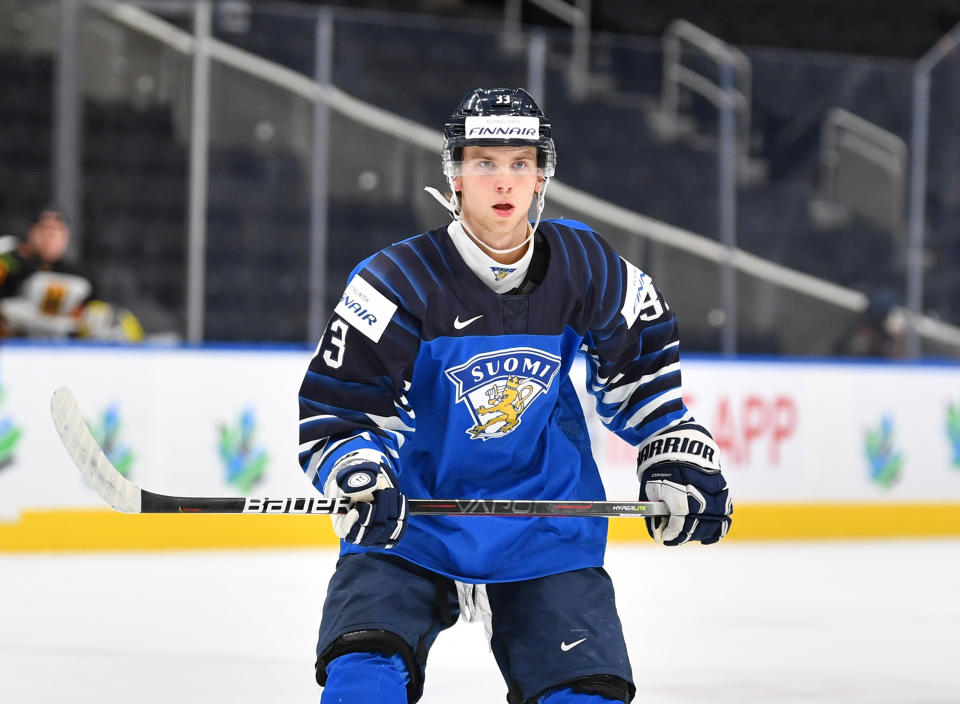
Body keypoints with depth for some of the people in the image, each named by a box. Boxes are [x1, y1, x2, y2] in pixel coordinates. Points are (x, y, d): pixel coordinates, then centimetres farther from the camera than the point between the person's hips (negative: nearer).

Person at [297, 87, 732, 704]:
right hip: (413, 517, -2)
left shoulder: (586, 270, -6)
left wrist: (678, 463, 8)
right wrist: (361, 480, -31)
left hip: (545, 529, 2)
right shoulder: (397, 282, -17)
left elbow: (643, 360, 13)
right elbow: (332, 413, -13)